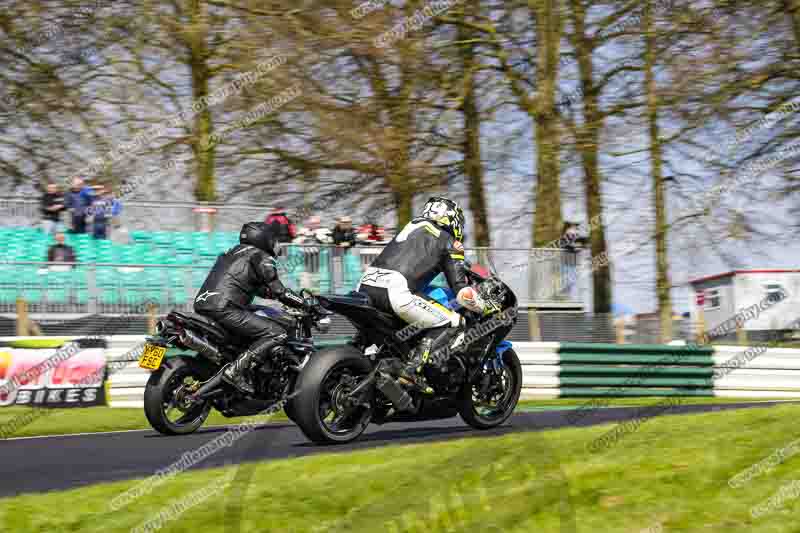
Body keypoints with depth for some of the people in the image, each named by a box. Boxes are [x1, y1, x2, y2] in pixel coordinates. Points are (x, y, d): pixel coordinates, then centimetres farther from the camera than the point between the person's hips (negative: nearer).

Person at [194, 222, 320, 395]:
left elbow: (262, 289, 37)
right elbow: (278, 292, -7)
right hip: (224, 309, -10)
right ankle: (235, 370, -21)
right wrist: (307, 305, 4)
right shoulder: (261, 257, 1)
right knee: (277, 333, -13)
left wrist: (297, 299, 41)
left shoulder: (236, 251, 28)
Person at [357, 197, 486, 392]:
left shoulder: (412, 226, 32)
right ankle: (413, 369, -14)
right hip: (397, 292, -8)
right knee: (453, 322, 1)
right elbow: (462, 292, 4)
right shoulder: (449, 242, 12)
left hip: (365, 287, 8)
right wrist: (484, 308, 21)